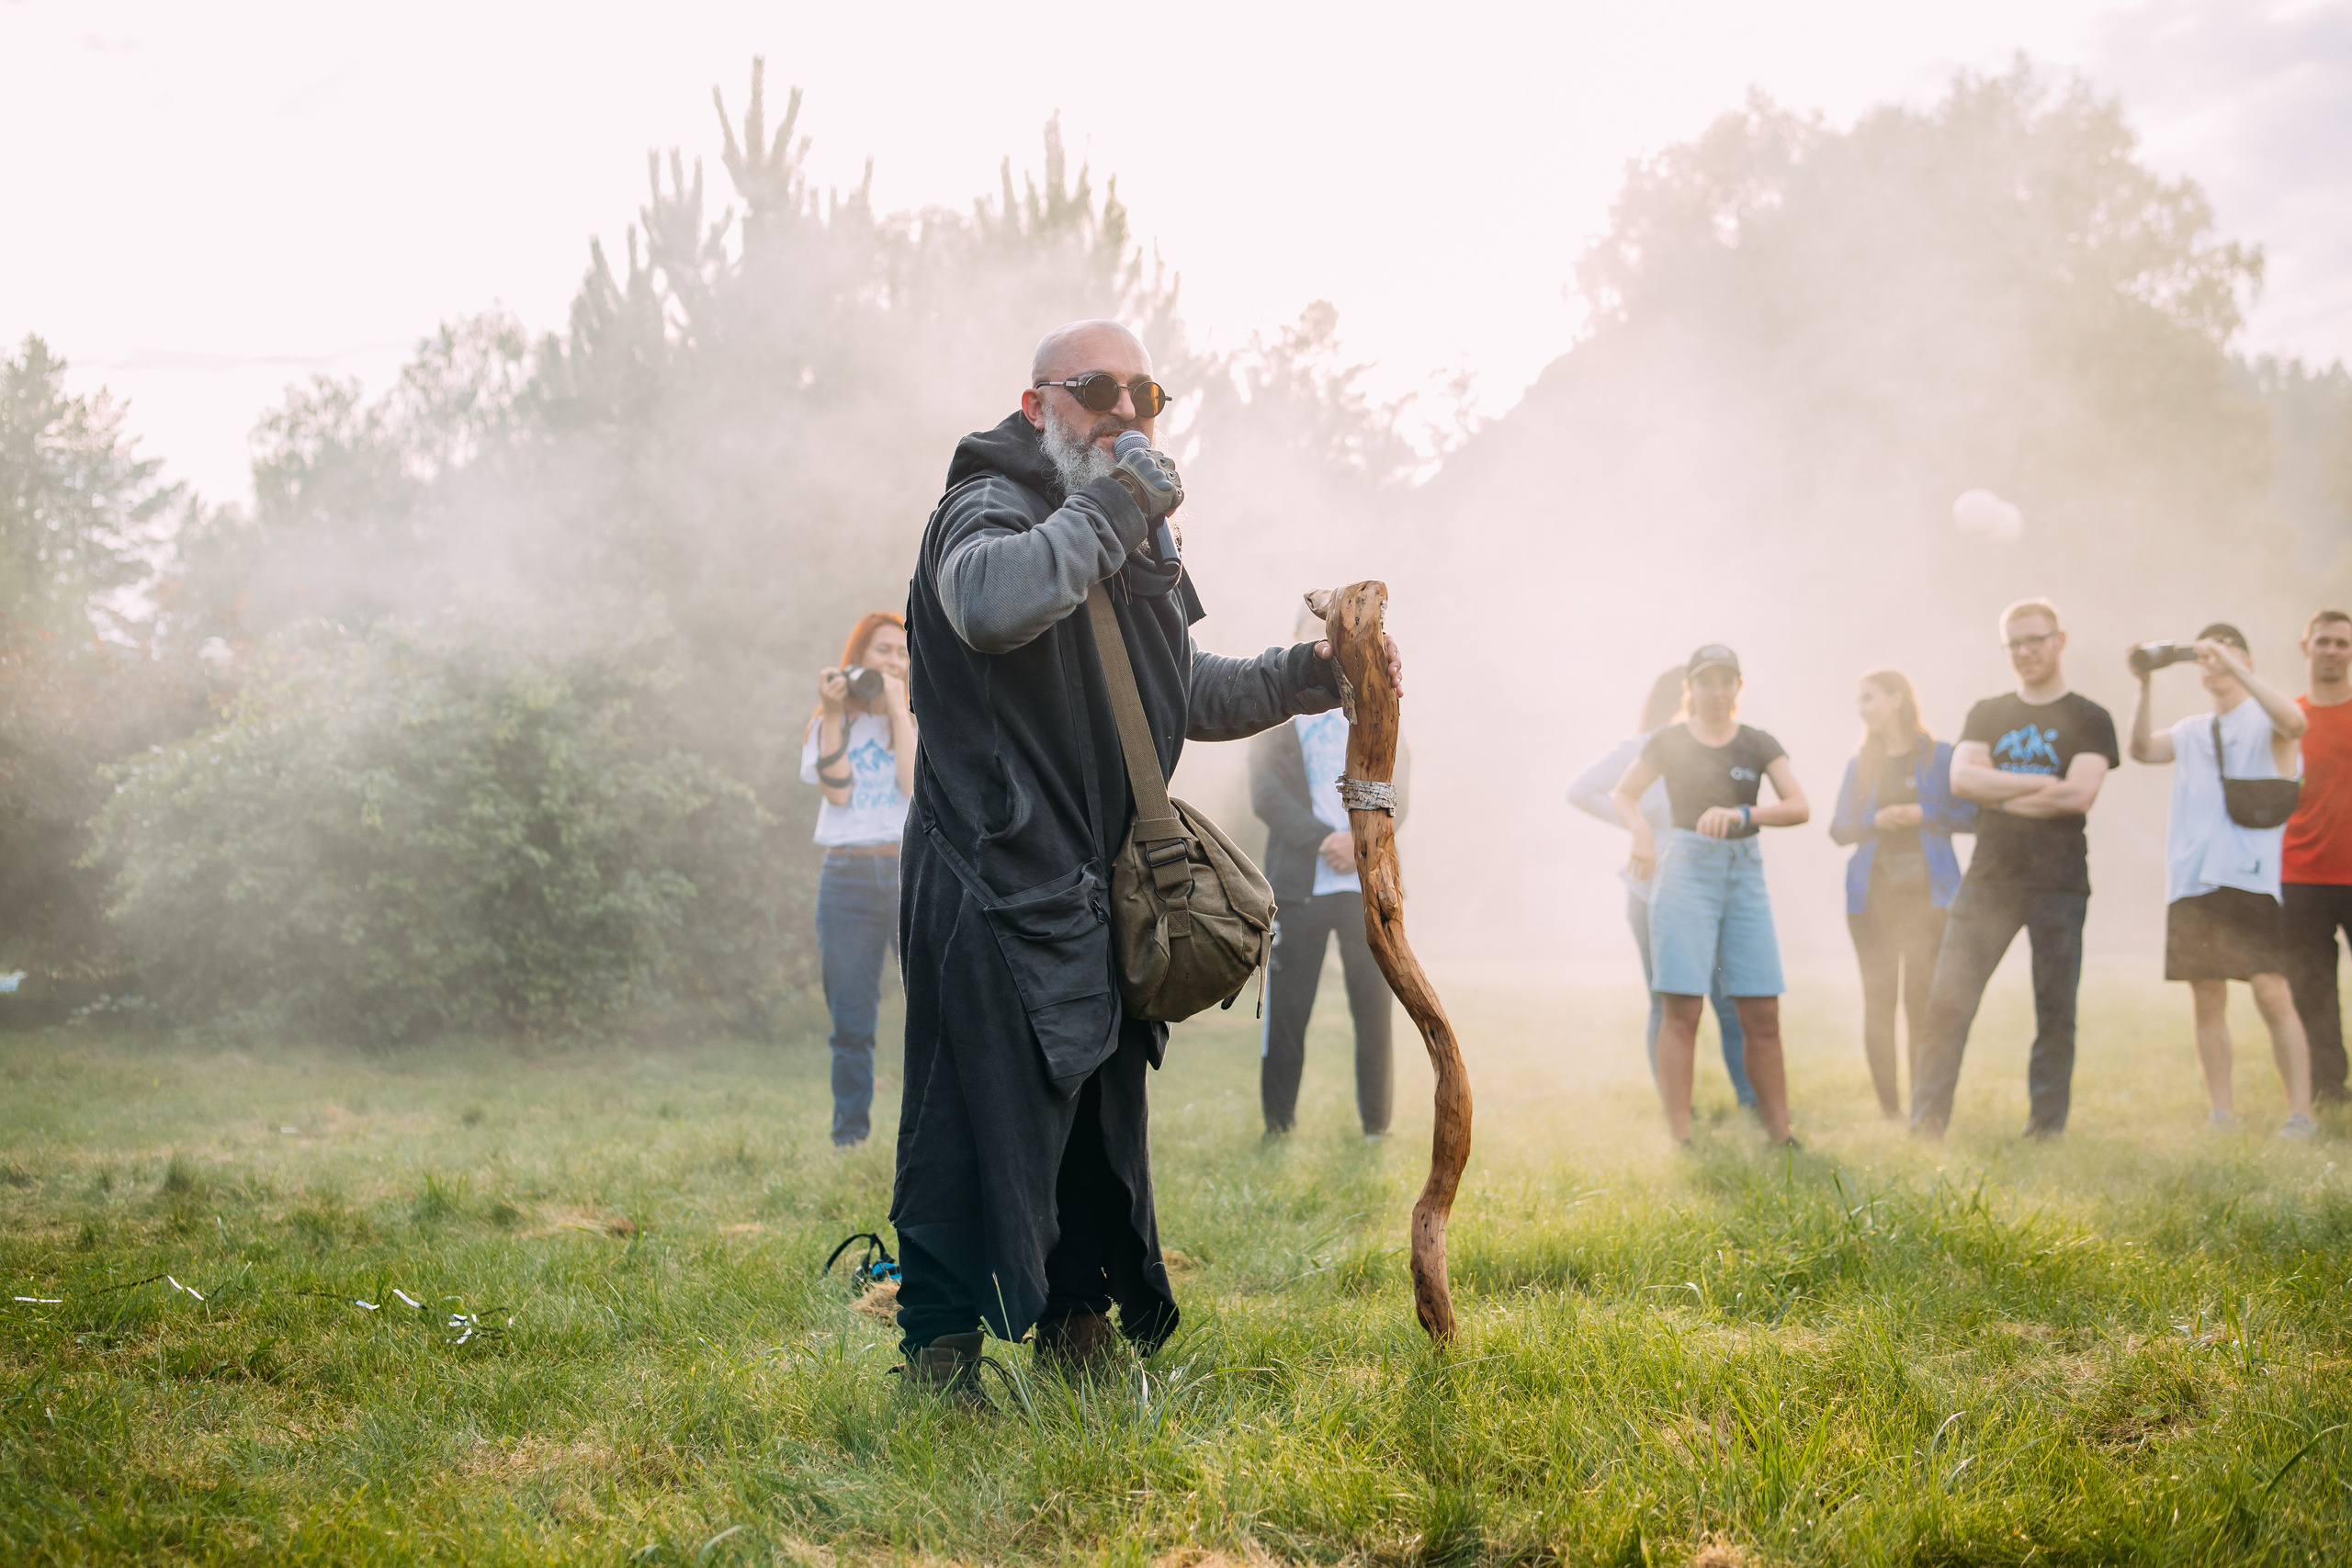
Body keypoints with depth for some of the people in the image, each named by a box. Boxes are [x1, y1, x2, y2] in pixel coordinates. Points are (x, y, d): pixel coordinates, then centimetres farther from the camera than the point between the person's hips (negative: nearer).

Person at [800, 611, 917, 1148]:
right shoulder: (828, 724, 12)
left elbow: (917, 782, -8)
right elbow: (837, 791, -4)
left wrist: (897, 707, -4)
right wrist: (835, 717, -8)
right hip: (848, 878, 1)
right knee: (851, 1019, 2)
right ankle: (849, 1139, 7)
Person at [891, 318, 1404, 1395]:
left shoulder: (1137, 551, 19)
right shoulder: (991, 508, -11)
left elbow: (1185, 696, 29)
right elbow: (992, 602, -36)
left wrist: (1308, 676, 16)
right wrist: (1110, 513, -26)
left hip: (1094, 902, 9)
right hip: (994, 895, -9)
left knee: (1102, 1134, 17)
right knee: (980, 1134, -5)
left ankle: (1080, 1338, 31)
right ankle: (939, 1360, 6)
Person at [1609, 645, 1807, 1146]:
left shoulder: (1759, 745, 6)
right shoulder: (1669, 742, 6)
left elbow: (1799, 807, -5)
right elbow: (1622, 794, 3)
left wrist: (1741, 814, -23)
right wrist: (1640, 830, -19)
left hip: (1745, 874, 2)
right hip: (1686, 869, -2)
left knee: (1762, 1015, 0)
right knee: (1682, 1010, -9)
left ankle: (1781, 1138, 6)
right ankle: (1679, 1140, -9)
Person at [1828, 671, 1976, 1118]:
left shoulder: (1939, 756, 3)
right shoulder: (1860, 764, 14)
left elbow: (1971, 815, -1)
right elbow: (1839, 827, 9)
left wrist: (1924, 815, -12)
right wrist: (1876, 820, -9)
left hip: (1926, 890, -3)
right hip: (1872, 891, 3)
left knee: (1921, 999, -5)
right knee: (1878, 999, -1)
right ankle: (1888, 1111, 2)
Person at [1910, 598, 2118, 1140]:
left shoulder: (2089, 720, 4)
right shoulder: (1986, 714, 14)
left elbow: (2079, 794, -11)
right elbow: (1962, 778, -2)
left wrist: (1999, 795, -6)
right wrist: (2041, 783, -9)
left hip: (2058, 886, -2)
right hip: (1988, 880, 2)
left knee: (2056, 1013, 2)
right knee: (1948, 1003, -7)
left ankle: (2046, 1132, 10)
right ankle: (1925, 1129, -5)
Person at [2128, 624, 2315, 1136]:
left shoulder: (2264, 721, 4)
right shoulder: (2192, 731, 19)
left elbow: (2293, 721, -19)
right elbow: (2143, 749, 3)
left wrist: (2232, 663, -19)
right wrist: (2144, 686, -8)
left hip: (2250, 877, -5)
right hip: (2192, 879, 5)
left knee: (2272, 995, -11)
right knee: (2207, 1001, 5)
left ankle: (2300, 1115, -7)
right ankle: (2223, 1117, 11)